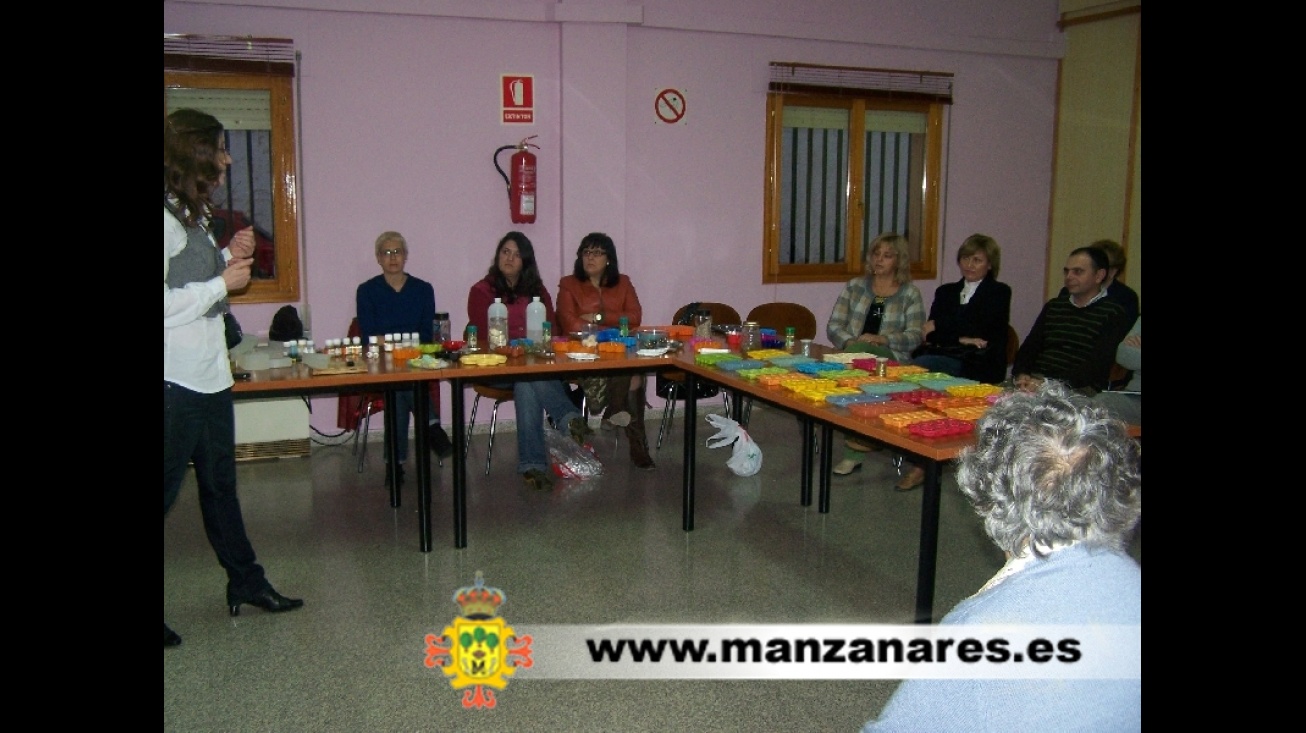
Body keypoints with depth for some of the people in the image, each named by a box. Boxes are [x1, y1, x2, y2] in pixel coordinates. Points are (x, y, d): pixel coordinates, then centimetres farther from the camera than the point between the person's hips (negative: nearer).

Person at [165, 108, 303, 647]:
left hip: (208, 375, 10)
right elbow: (167, 304, -24)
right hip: (175, 382, -10)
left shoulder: (192, 214, 15)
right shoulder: (167, 218, -17)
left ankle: (246, 582, 29)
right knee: (166, 488, 0)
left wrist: (229, 256, 7)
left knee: (220, 485, 18)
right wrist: (224, 282, -17)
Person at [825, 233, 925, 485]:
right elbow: (833, 326, 9)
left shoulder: (910, 294, 11)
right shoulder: (855, 286, 17)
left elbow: (914, 337, -1)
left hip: (890, 361, -2)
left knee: (860, 352, -35)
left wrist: (883, 339, -18)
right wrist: (849, 341, -12)